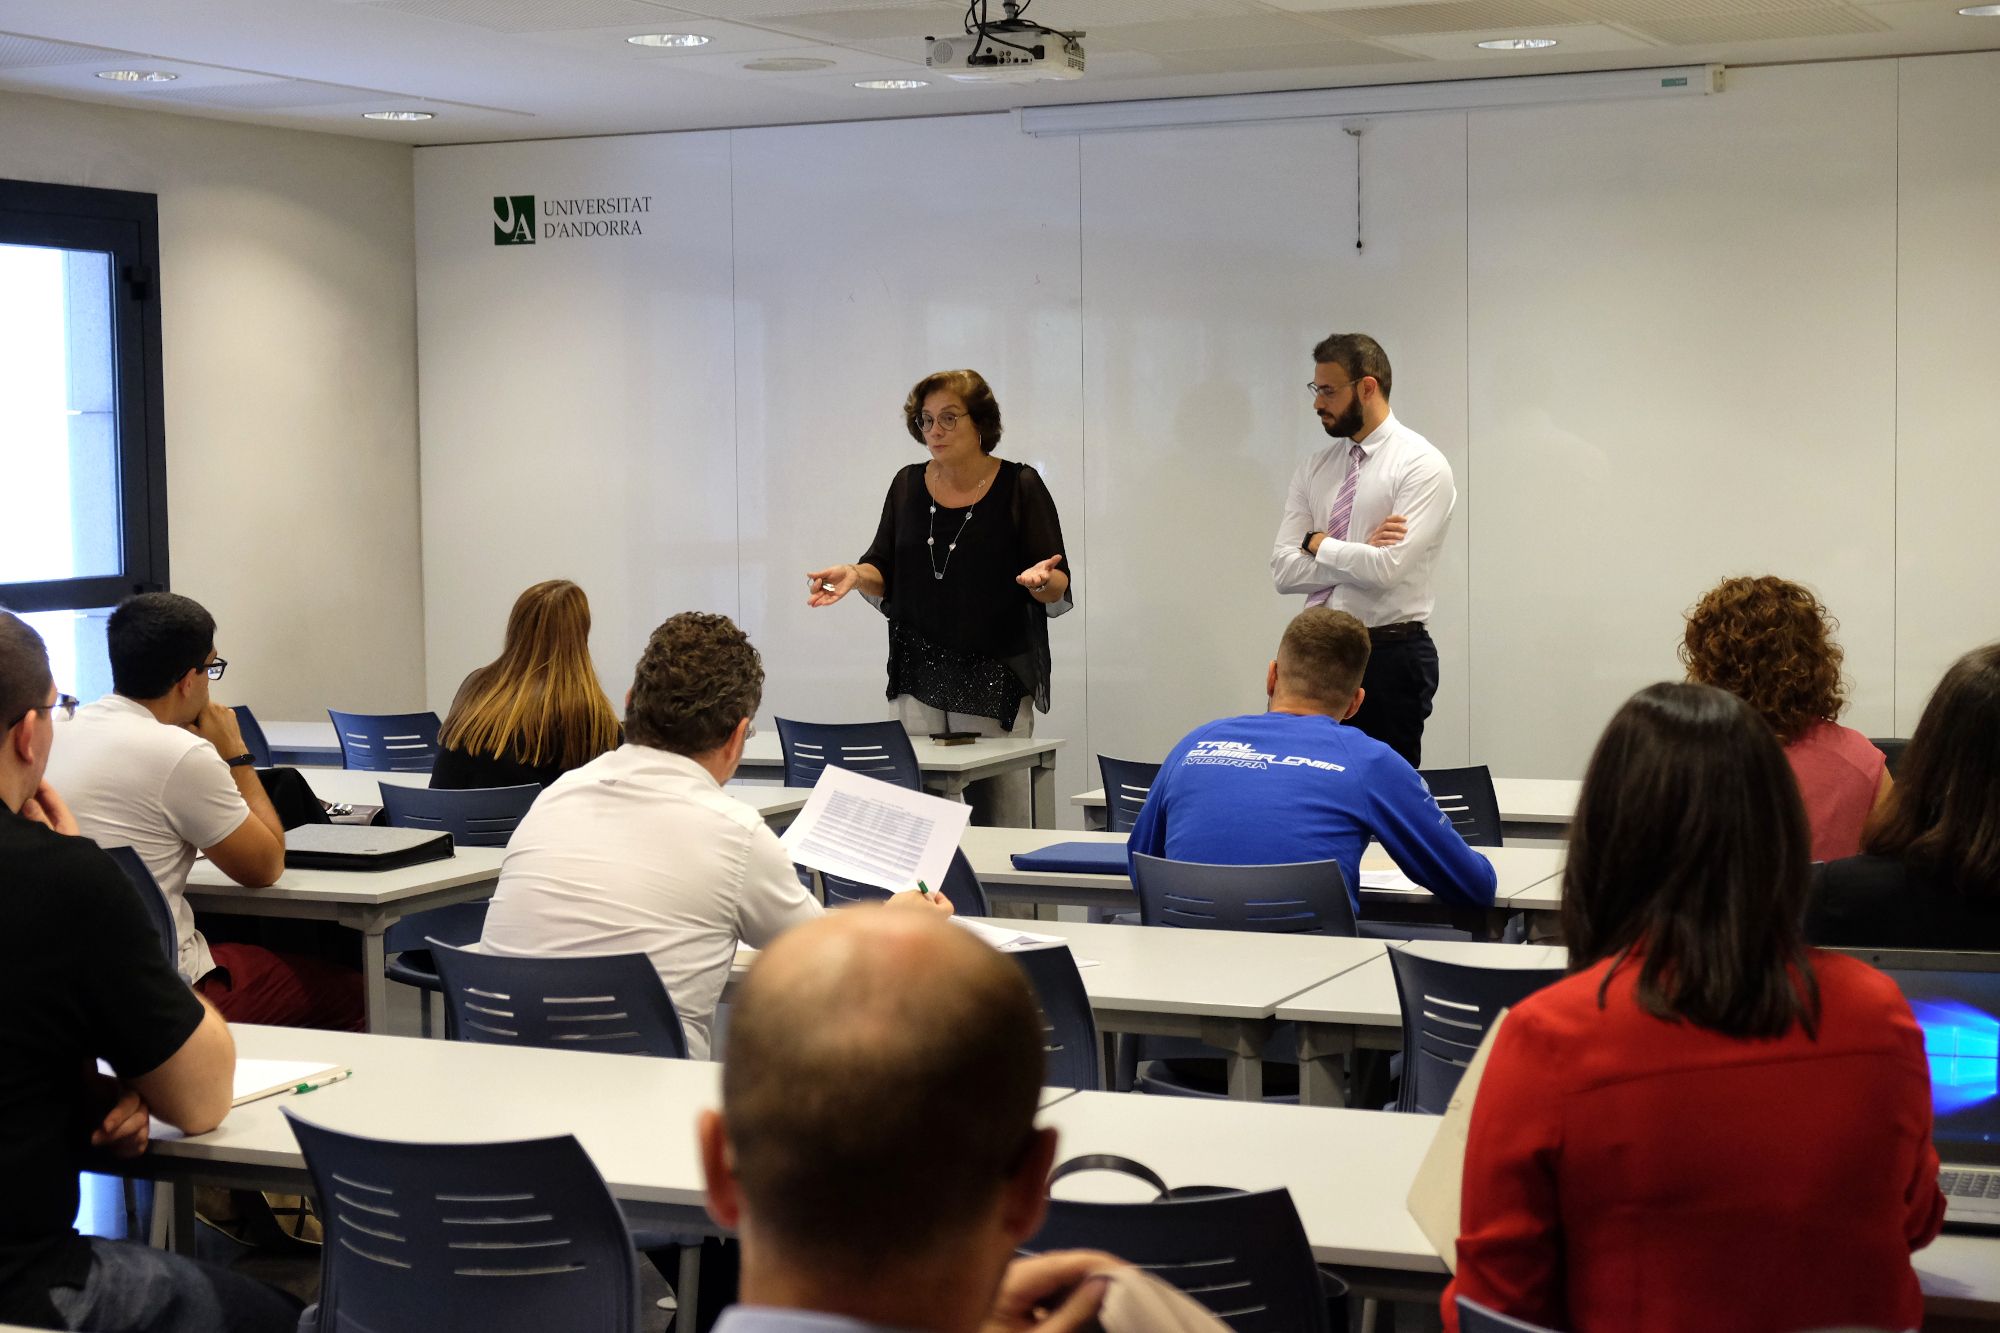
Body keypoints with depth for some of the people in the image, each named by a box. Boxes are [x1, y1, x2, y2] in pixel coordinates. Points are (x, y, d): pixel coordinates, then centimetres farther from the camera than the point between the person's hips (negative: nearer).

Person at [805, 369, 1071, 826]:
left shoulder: (1019, 487, -1)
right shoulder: (908, 486, 10)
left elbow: (1061, 592, -3)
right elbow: (885, 576, 14)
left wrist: (1041, 580, -25)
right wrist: (855, 575, -7)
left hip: (996, 677, -3)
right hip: (920, 675, 3)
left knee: (1000, 817, -5)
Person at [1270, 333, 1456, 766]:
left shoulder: (1422, 465, -8)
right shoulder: (1314, 469, 11)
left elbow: (1387, 568, -19)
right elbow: (1284, 569, 1)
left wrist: (1319, 544, -5)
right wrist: (1361, 552, -10)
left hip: (1391, 656, -6)